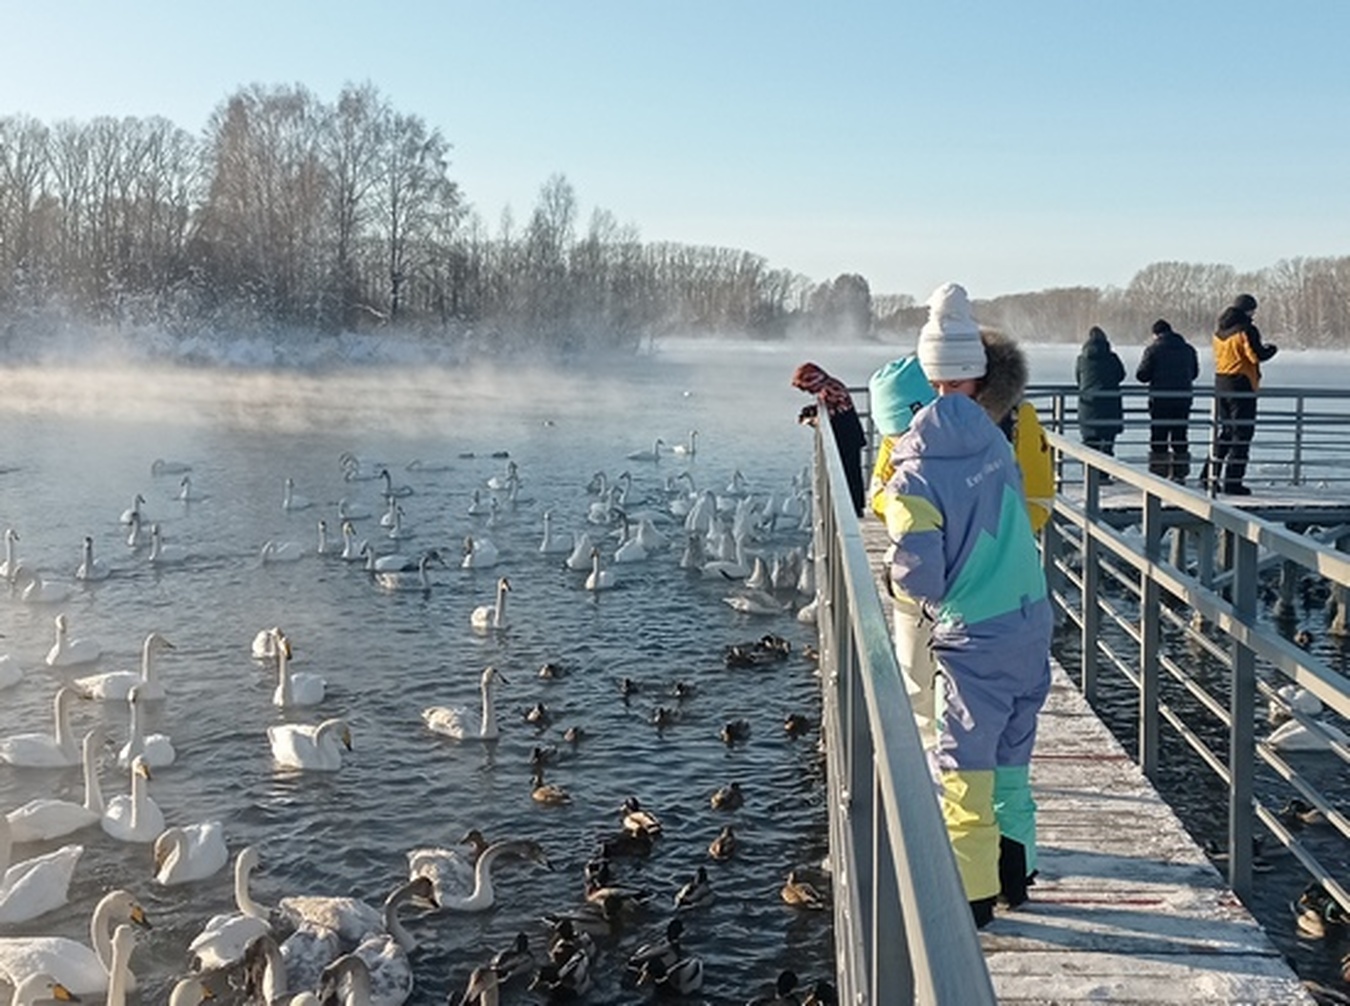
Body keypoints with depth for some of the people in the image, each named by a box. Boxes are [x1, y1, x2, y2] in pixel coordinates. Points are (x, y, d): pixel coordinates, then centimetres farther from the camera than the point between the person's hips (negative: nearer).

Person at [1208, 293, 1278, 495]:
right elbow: (1257, 355, -17)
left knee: (1223, 431, 16)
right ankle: (1232, 482, -4)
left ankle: (1214, 478, 18)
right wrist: (1272, 349, 5)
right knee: (1242, 433, -2)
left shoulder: (1219, 330, 11)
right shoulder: (1246, 330, -13)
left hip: (1220, 382, 8)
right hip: (1242, 385, -8)